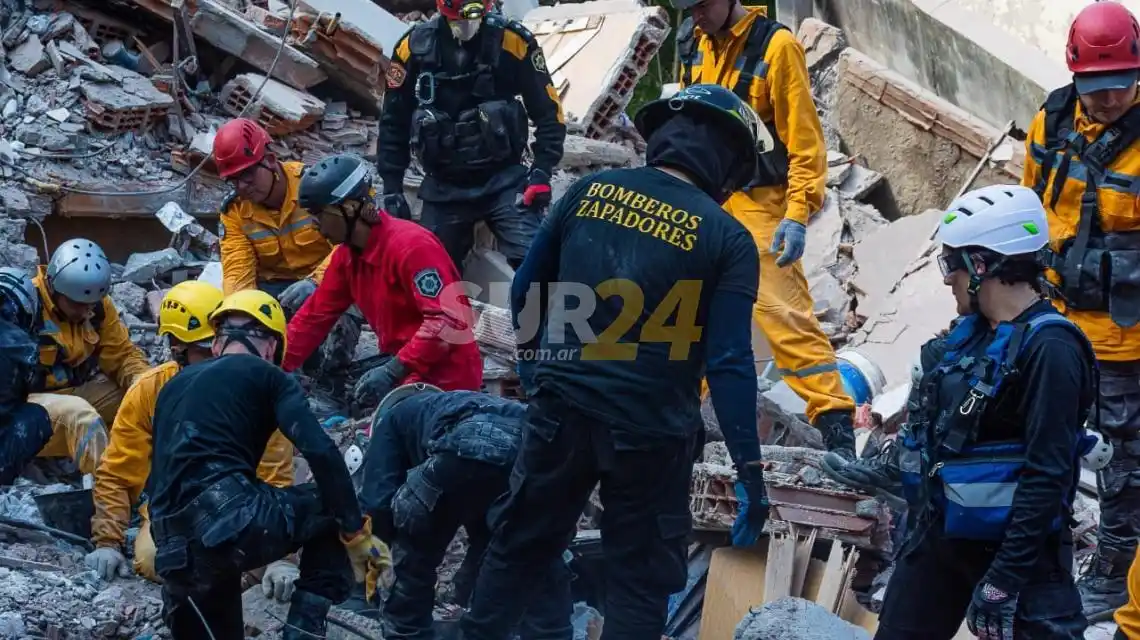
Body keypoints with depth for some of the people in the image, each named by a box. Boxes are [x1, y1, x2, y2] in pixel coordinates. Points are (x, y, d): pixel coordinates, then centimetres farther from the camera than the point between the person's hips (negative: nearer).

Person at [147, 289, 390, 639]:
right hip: (233, 518, -6)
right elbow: (321, 453, -5)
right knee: (338, 512, 17)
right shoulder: (266, 376, 10)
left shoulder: (175, 385, 28)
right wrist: (358, 533, 0)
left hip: (178, 549, 6)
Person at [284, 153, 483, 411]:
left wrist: (393, 371, -28)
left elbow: (448, 319, -27)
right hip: (407, 370, 9)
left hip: (446, 378, -9)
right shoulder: (347, 254, 7)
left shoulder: (411, 245, -21)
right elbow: (316, 315, 14)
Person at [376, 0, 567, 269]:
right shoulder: (415, 46, -5)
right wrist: (392, 188, 5)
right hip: (444, 188, 2)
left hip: (503, 181, -2)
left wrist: (542, 171, -9)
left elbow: (548, 112, 0)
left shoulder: (512, 41, -10)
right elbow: (394, 123, 6)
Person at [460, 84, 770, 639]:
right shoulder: (729, 241, -10)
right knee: (640, 583, 9)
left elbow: (525, 286, 8)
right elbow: (729, 363, -14)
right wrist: (749, 469, -9)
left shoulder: (591, 192, 0)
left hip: (561, 410, 3)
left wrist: (533, 360, 26)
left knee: (520, 549, 19)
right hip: (650, 433, -3)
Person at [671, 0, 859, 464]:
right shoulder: (691, 43, 7)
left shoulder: (776, 45, -12)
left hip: (757, 202, -7)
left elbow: (804, 139, -13)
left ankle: (836, 425, -12)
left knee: (784, 313, -13)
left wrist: (798, 213, -19)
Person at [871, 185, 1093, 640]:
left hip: (1014, 544, -9)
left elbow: (1047, 475, -22)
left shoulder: (1048, 347, -18)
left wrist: (1005, 576, -23)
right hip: (941, 535, 9)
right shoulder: (972, 332, 9)